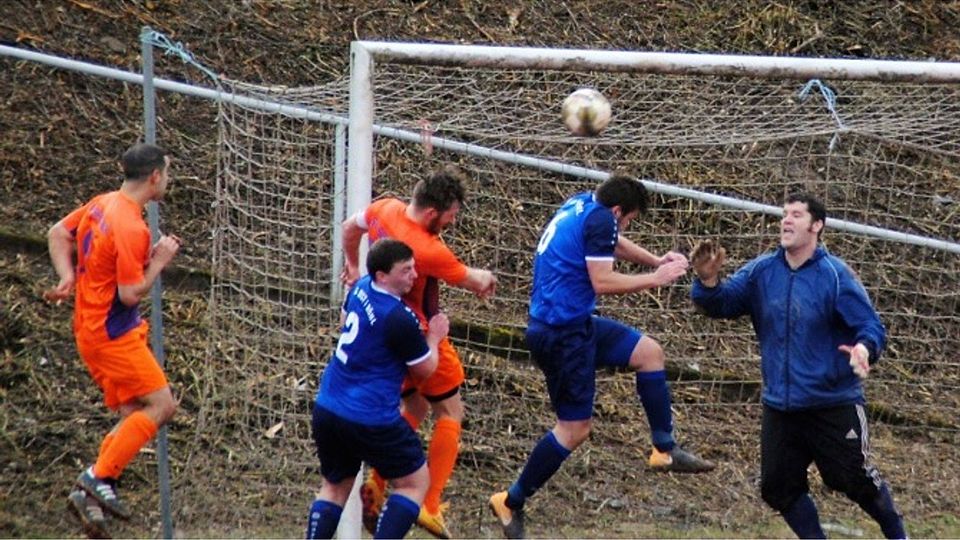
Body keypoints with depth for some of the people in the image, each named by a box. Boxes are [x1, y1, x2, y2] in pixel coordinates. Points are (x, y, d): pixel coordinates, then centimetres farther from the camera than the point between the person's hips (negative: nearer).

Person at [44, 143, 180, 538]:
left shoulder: (102, 204, 7)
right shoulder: (131, 228, -22)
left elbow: (57, 233, 19)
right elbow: (131, 294, -22)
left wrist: (68, 278, 9)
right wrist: (159, 260, -10)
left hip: (91, 328, 10)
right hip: (113, 334, -10)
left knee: (133, 414, 10)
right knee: (161, 405, -9)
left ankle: (91, 493, 5)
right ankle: (99, 477, -11)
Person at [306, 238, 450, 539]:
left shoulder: (361, 288, 3)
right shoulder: (399, 319, -21)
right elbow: (424, 369, -5)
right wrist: (434, 338, 11)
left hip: (326, 410, 8)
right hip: (371, 421, -8)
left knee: (335, 486, 22)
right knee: (415, 481, 8)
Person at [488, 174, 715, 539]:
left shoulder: (581, 205, 12)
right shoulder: (600, 219, -16)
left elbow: (610, 244, 29)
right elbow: (602, 281, -22)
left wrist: (656, 261, 17)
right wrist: (655, 279, -12)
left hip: (574, 325, 11)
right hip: (563, 333, -11)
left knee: (649, 352, 16)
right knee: (575, 429, -4)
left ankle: (665, 449, 17)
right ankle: (511, 502, 5)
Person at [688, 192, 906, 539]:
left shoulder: (835, 275, -12)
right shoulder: (761, 272, 0)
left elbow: (871, 326, -15)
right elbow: (722, 304, -4)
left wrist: (864, 349, -38)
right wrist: (708, 282, -26)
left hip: (834, 405, -5)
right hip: (780, 405, 5)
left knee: (858, 481, -3)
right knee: (778, 488, 8)